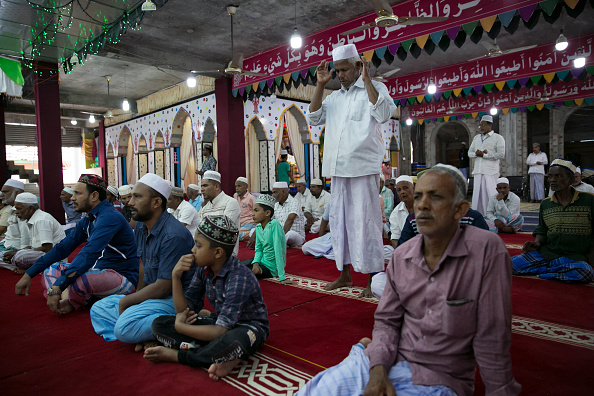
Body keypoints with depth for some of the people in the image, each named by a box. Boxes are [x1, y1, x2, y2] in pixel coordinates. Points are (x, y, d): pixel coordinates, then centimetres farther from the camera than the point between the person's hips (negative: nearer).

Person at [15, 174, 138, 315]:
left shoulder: (109, 217, -20)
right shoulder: (87, 221, 12)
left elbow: (89, 254, -30)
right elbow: (63, 248, 15)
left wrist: (57, 287, -33)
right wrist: (29, 274, 11)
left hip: (123, 277, -10)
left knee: (77, 279, -36)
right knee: (49, 269, 14)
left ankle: (74, 303, -3)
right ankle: (66, 299, -12)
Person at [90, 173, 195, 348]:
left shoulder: (173, 236, -25)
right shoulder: (140, 227, 4)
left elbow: (163, 287, -23)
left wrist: (126, 301, -11)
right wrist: (135, 296, 2)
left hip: (176, 298, -10)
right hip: (151, 293, 10)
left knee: (124, 327, -27)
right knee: (98, 309, 10)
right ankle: (146, 337, -8)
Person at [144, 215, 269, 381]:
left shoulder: (239, 279, -28)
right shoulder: (204, 269, -6)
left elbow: (221, 331, -31)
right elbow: (184, 311, -4)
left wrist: (180, 327, -18)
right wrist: (176, 276, -16)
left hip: (249, 326, -7)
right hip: (220, 322, 7)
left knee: (233, 342, -44)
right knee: (159, 324, -8)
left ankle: (175, 355, -16)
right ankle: (223, 356, -20)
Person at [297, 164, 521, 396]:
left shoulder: (488, 250, -17)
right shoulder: (401, 256, -2)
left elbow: (492, 340, -12)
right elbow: (387, 320, 5)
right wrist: (378, 369, -10)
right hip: (384, 363, 3)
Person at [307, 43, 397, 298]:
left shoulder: (374, 88, 3)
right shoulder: (334, 97, 18)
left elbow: (384, 114, -15)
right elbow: (313, 118, 11)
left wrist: (366, 80, -14)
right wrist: (320, 85, 6)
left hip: (363, 169, -6)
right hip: (338, 170, 6)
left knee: (365, 222, -5)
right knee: (339, 221, 10)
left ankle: (373, 279, 6)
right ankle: (345, 274, 23)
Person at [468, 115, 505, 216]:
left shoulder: (498, 138, 2)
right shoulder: (477, 137, 21)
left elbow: (501, 155, -8)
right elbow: (470, 152, 20)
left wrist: (484, 155, -10)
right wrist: (476, 153, -4)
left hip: (491, 172, -5)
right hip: (478, 171, 5)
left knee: (491, 194, -9)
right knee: (477, 194, 4)